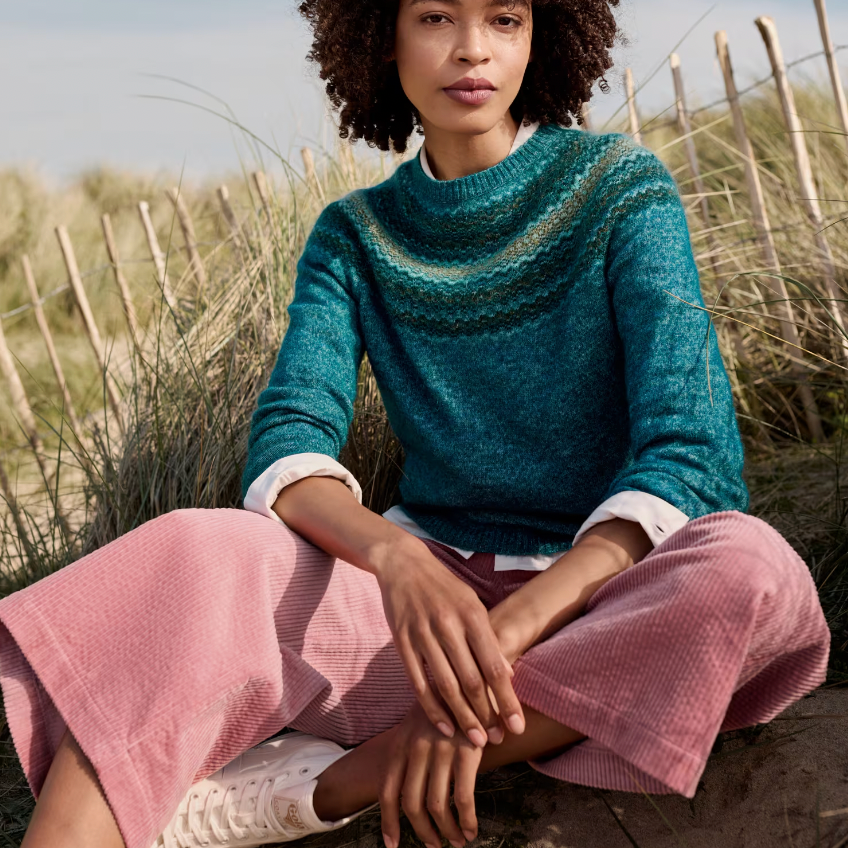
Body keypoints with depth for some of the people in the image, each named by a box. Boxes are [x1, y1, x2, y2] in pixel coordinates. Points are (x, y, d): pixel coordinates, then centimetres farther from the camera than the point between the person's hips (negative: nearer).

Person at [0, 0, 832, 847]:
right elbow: (289, 440, -8)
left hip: (600, 585, -1)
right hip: (428, 578, 1)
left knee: (755, 569, -35)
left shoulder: (622, 189, -3)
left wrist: (504, 634, -28)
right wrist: (395, 555, -32)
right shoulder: (356, 236, 6)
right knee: (189, 553, -25)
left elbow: (686, 448, -14)